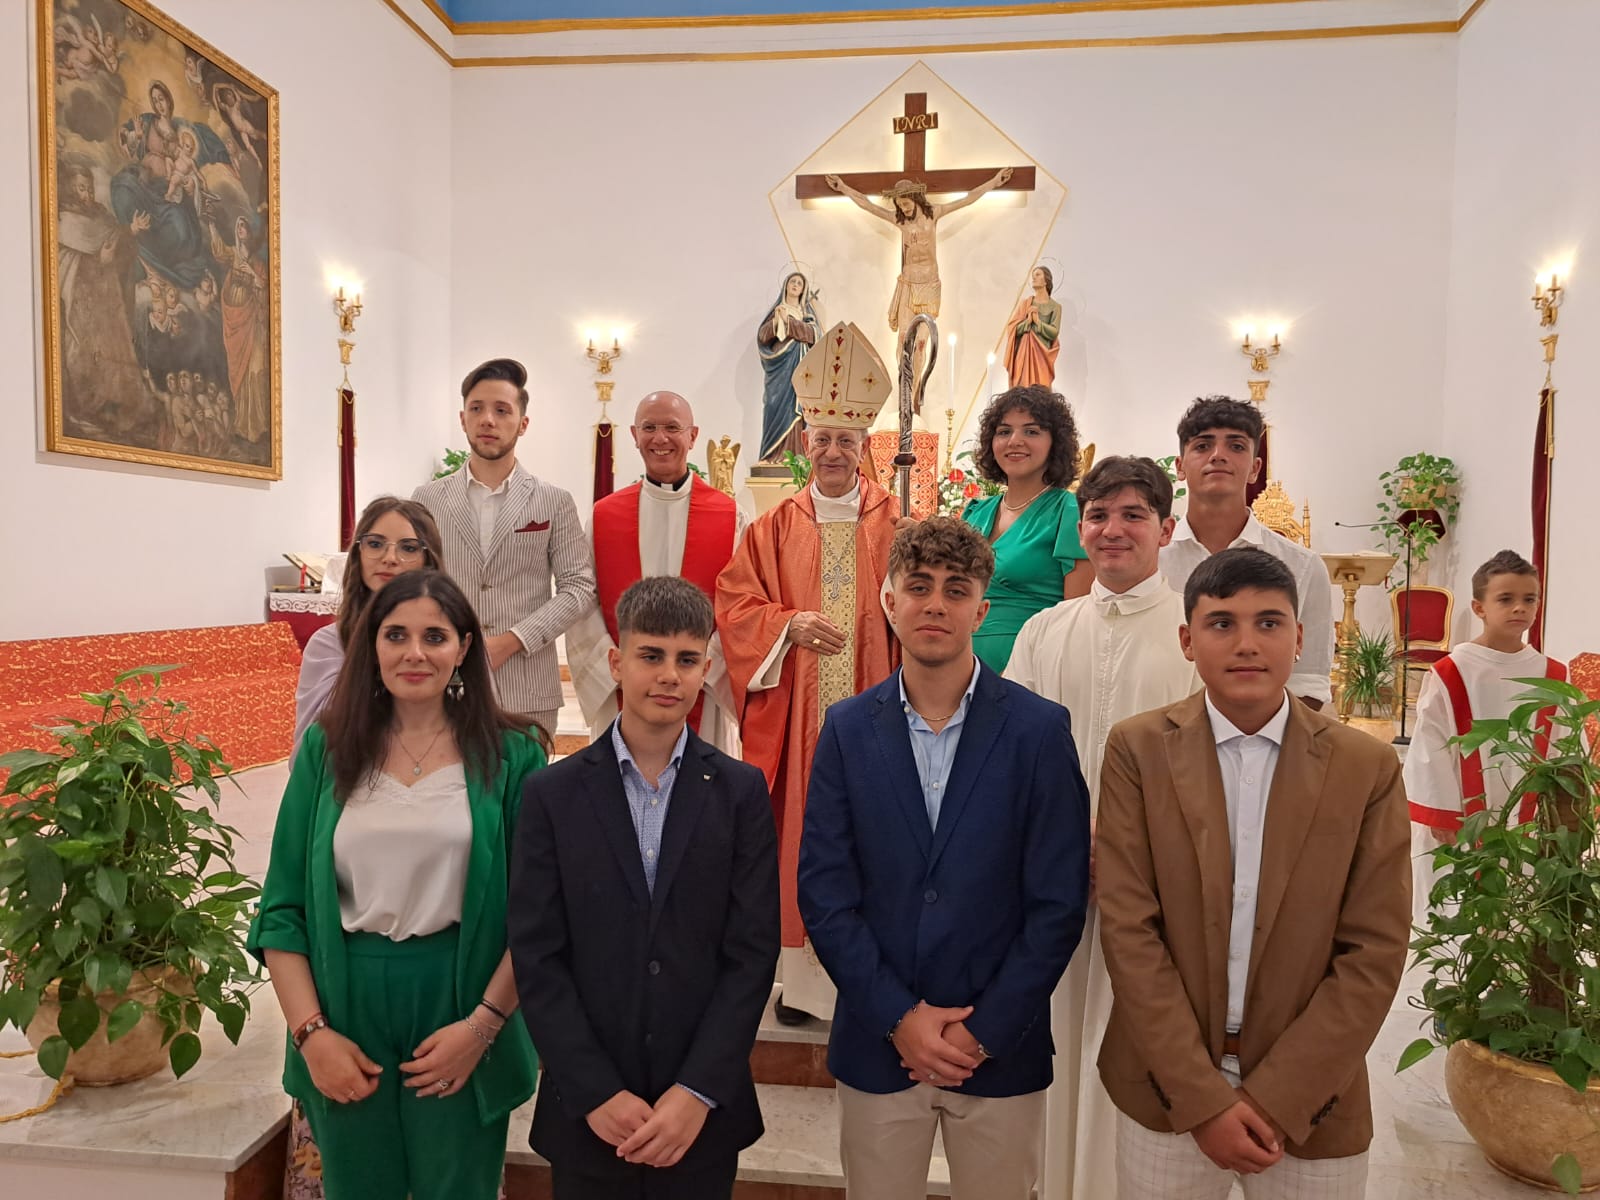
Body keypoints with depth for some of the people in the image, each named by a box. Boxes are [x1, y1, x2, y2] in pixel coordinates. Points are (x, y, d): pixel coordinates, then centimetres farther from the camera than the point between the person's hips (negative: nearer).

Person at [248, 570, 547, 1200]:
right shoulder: (326, 747, 1)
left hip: (459, 1003, -1)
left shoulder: (512, 755, -5)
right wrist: (310, 1032, -6)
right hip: (347, 1006, 2)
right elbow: (282, 908, 1)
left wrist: (483, 1025, -12)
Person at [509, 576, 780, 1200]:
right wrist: (598, 1094, -10)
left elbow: (752, 953, -6)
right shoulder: (553, 794, -4)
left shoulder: (741, 792, -4)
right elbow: (536, 958, -5)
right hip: (586, 1113, 0)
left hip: (704, 1108, 0)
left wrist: (697, 1092, -11)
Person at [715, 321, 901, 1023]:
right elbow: (733, 603, 4)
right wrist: (789, 624, -12)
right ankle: (804, 977, 18)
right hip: (794, 717, 1)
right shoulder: (775, 527, 8)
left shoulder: (896, 524, 6)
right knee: (800, 837, 5)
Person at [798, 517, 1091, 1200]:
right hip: (876, 1045, 1)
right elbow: (824, 894, -4)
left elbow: (1058, 904, -7)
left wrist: (985, 1032, -10)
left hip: (1001, 1051, -1)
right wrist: (898, 1016, -10)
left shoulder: (1039, 729, -7)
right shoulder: (848, 728, -3)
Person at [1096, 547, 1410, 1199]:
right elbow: (1128, 930, -9)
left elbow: (1374, 953, -6)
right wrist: (1202, 1097, -12)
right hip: (1165, 1095, 0)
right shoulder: (1136, 749, -8)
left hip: (1311, 1105, 1)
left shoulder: (1368, 767, -5)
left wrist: (1277, 1099, -11)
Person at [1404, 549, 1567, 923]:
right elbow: (1430, 750, -8)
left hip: (1527, 828, 4)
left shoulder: (1553, 677, 2)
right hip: (1458, 825, -3)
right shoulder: (1448, 674, -10)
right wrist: (1441, 818, -8)